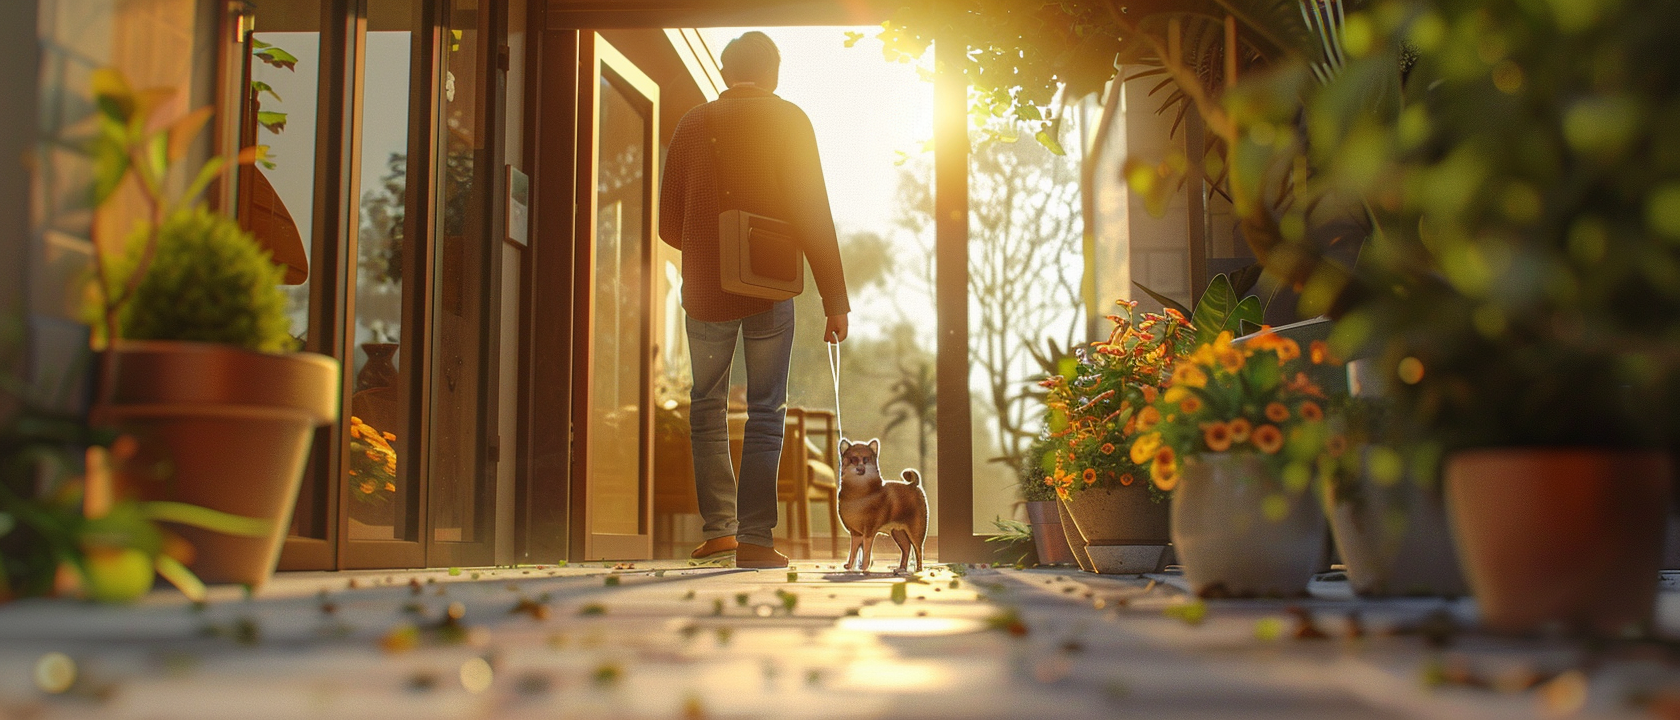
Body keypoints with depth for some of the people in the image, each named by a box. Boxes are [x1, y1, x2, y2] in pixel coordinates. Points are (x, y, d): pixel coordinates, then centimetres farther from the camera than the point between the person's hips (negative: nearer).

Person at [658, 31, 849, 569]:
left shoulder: (692, 125, 6)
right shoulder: (788, 121, -2)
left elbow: (669, 226, 8)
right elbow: (813, 216, -8)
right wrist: (835, 299, -6)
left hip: (705, 289, 2)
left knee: (707, 405, 16)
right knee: (766, 412, 4)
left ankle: (719, 527, 13)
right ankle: (755, 538, 0)